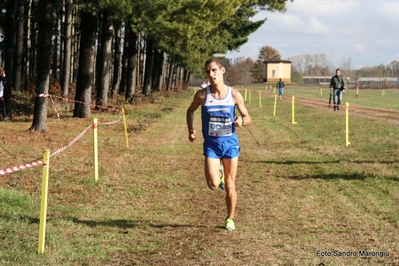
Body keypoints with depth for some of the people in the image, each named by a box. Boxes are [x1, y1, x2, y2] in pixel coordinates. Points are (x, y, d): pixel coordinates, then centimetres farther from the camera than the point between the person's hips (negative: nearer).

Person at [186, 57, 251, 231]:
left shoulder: (234, 95, -7)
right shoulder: (202, 95, -8)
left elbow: (248, 118, 2)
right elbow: (190, 111, 11)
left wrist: (241, 121, -22)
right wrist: (191, 130, -4)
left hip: (230, 142, 0)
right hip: (211, 144, 0)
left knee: (230, 186, 7)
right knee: (213, 185, -14)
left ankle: (230, 218, 29)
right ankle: (219, 173, 23)